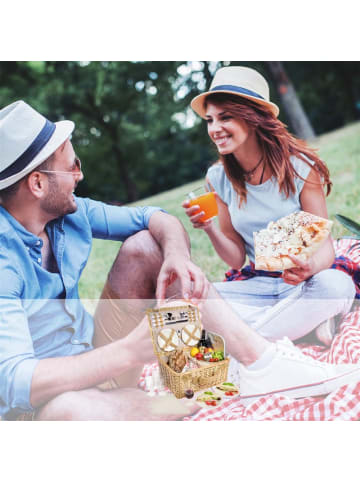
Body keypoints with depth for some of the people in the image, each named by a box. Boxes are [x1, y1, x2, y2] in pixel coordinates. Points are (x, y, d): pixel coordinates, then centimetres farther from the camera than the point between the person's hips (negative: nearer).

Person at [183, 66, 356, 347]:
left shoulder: (298, 167, -13)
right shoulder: (219, 178, -2)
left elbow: (325, 246, -12)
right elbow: (236, 258, 1)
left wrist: (309, 267, -35)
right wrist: (209, 228, -19)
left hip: (302, 284, -3)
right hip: (256, 285, 4)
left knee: (334, 284, -36)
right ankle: (304, 320, -11)